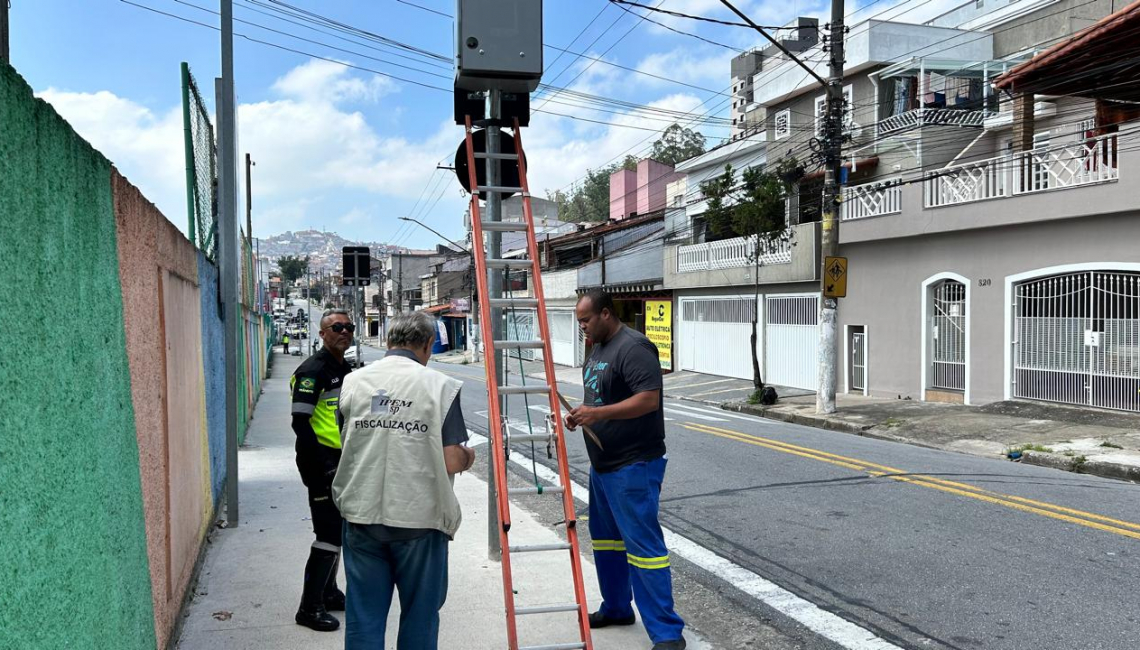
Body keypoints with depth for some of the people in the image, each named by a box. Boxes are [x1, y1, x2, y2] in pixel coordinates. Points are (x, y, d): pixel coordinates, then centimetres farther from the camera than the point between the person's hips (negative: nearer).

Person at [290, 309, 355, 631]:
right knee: (330, 533, -8)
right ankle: (309, 607, 2)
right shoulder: (313, 370, -14)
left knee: (339, 530, 17)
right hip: (323, 462, -9)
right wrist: (323, 466, -22)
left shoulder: (345, 370, 14)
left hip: (342, 462, 9)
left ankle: (329, 592, 32)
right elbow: (300, 422, -20)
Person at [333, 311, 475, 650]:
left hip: (361, 515, 3)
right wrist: (468, 457, 10)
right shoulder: (440, 385, -9)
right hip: (419, 518, -3)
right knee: (420, 613, 14)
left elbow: (348, 448, 13)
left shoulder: (352, 382, 3)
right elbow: (451, 462, -12)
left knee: (363, 613, 13)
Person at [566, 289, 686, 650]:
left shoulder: (633, 347, -17)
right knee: (605, 538, 19)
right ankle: (616, 608, 35)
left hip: (634, 465, -10)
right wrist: (581, 414, 5)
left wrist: (598, 413, -26)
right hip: (603, 465, 10)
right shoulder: (597, 350, 14)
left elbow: (649, 399, -24)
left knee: (643, 545, -9)